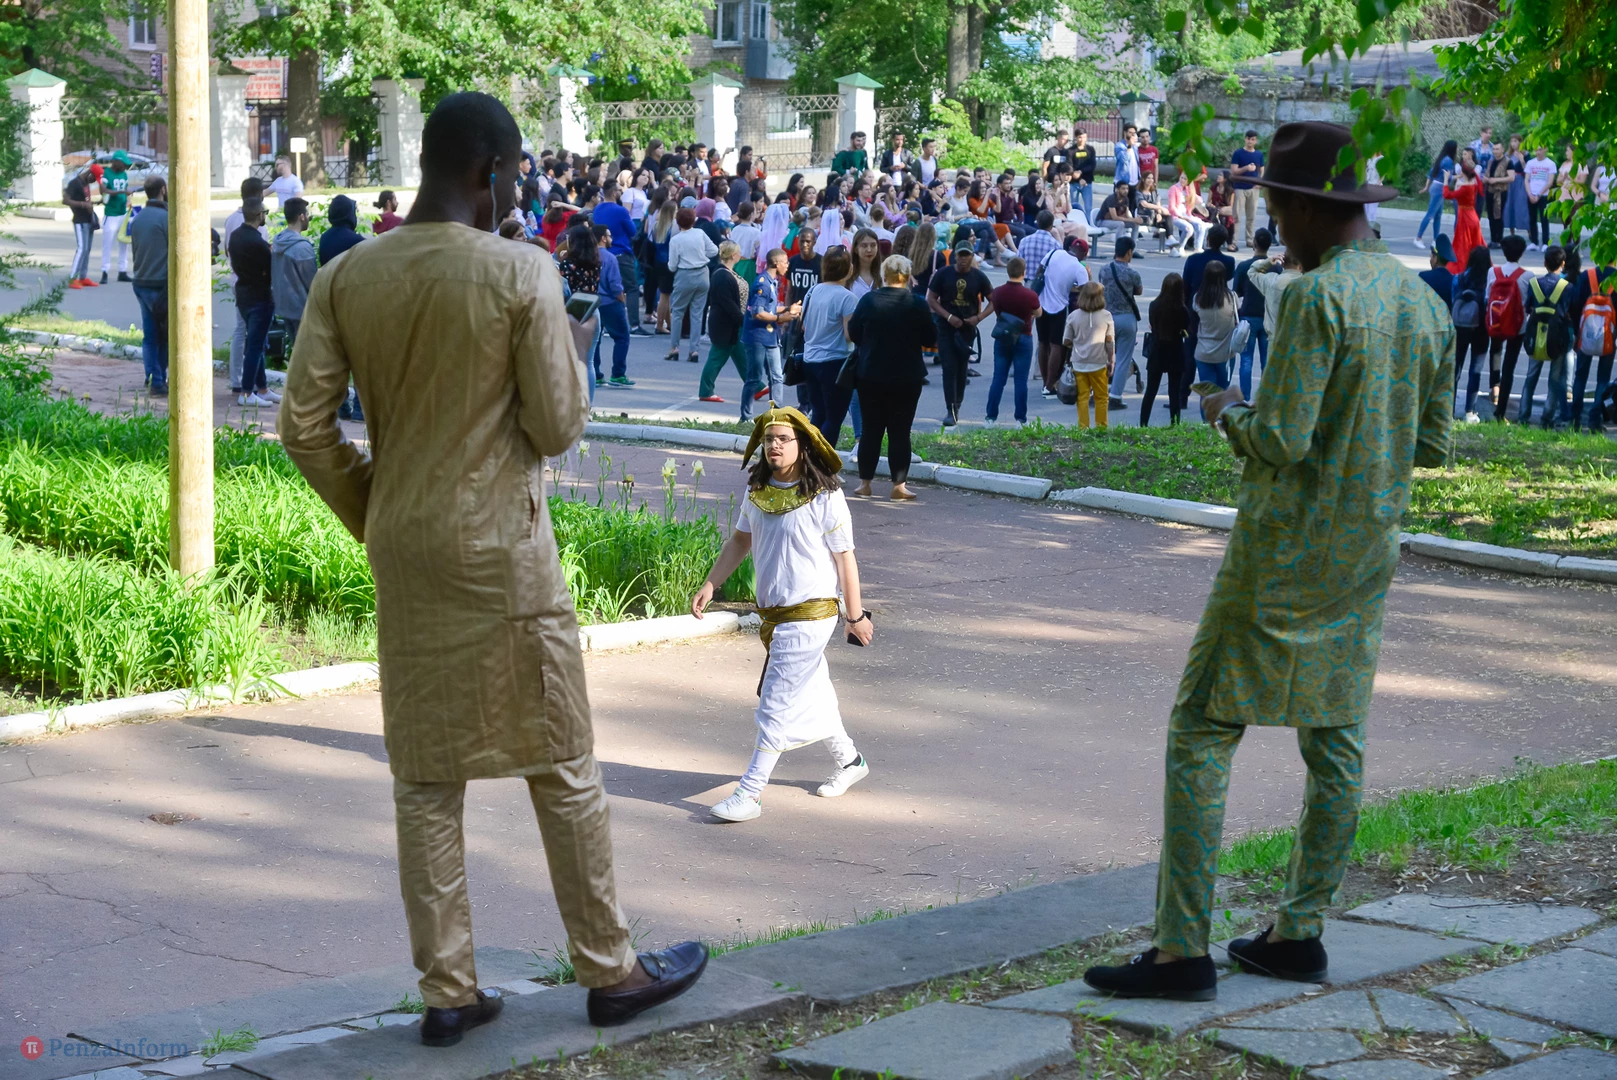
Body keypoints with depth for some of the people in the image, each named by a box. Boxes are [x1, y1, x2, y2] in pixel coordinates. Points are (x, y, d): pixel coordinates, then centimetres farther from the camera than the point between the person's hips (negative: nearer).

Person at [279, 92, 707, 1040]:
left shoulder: (346, 278, 1)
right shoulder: (522, 274, -12)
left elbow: (305, 427, 0)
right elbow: (557, 427, -10)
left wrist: (373, 518, 12)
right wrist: (570, 358, 9)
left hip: (402, 549, 4)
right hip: (503, 551, -4)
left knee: (427, 775, 10)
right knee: (562, 766, 8)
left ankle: (449, 991, 14)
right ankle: (610, 971, 18)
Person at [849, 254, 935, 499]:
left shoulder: (868, 301, -6)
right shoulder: (917, 305, -9)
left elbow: (853, 334, 2)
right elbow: (931, 339, -2)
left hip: (870, 376, 1)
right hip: (907, 378, -1)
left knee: (870, 430, 9)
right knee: (899, 432, 3)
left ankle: (865, 482, 11)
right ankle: (899, 484, 1)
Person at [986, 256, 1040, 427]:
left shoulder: (997, 293, -6)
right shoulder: (1030, 295, -14)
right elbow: (1038, 314, 5)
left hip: (1002, 339, 3)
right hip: (1023, 339, -3)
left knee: (998, 379, 8)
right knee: (1020, 380, 2)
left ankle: (991, 418, 8)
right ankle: (1020, 420, 5)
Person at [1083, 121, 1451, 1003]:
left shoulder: (1317, 296, -19)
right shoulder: (1425, 304, 6)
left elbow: (1280, 441, -22)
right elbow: (1431, 446, 12)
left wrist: (1227, 413, -3)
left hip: (1285, 556, -8)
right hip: (1369, 551, 8)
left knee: (1202, 732, -3)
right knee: (1334, 738, 13)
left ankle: (1182, 951, -6)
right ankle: (1299, 933, 19)